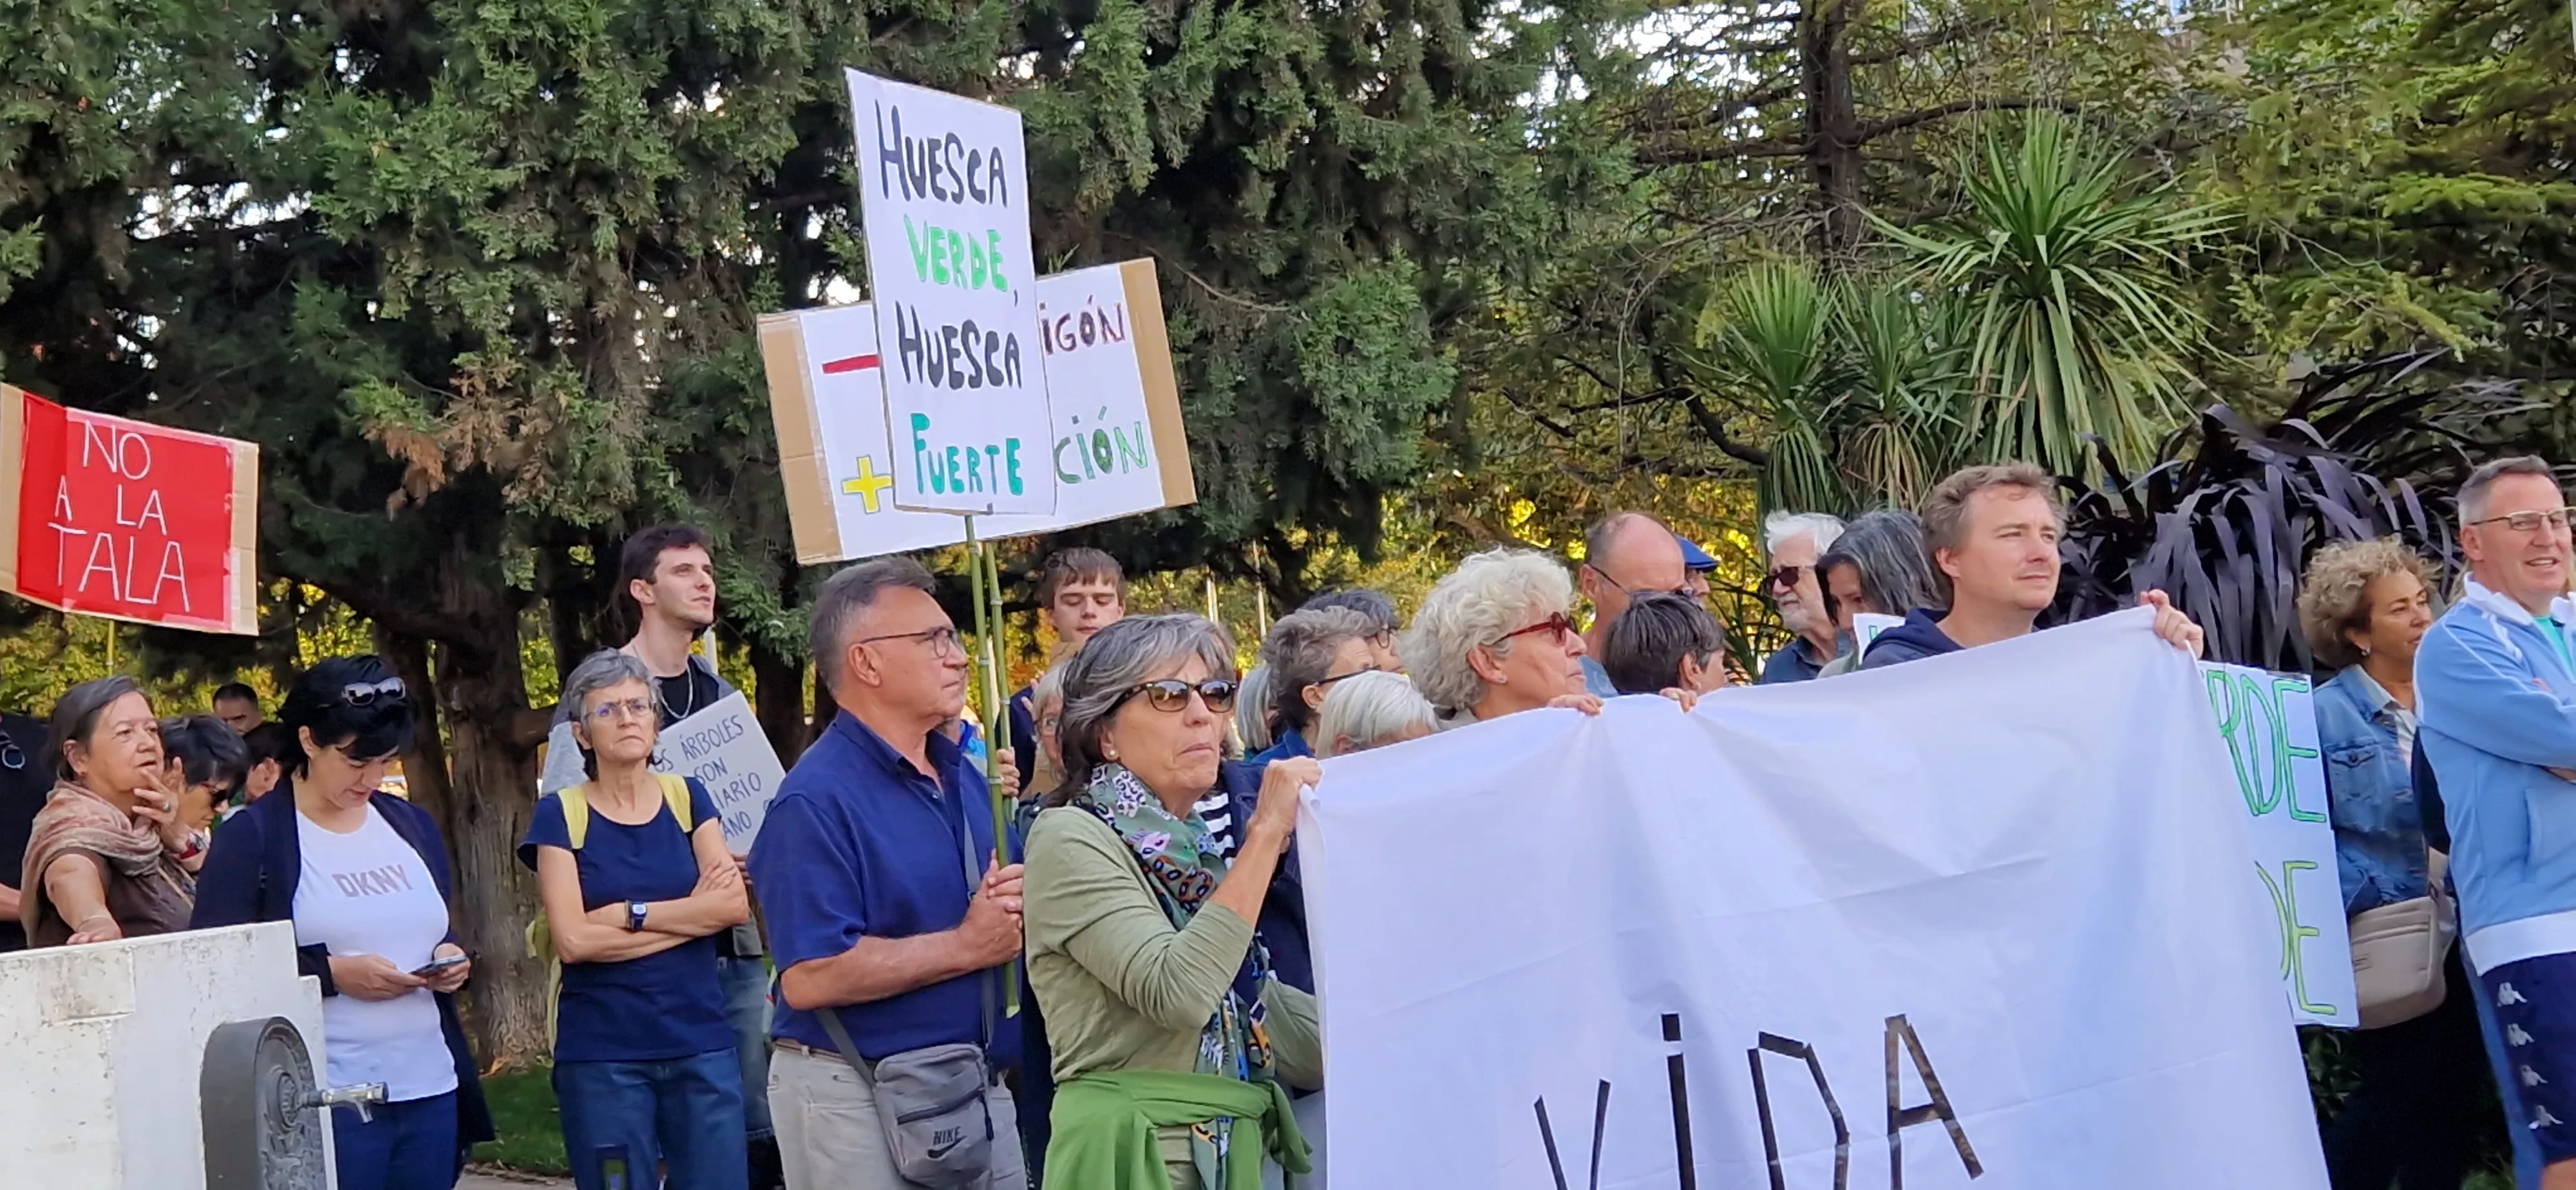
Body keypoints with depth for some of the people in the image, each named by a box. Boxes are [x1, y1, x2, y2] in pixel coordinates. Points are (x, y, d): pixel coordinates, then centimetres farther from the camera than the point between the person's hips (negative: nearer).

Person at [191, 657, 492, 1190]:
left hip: (430, 1089, 6)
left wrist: (451, 960, 3)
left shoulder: (413, 826, 16)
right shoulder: (251, 838, -3)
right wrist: (332, 973, -17)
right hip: (325, 1103, -6)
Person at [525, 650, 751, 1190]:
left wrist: (631, 914, -10)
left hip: (701, 1044, 2)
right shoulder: (560, 815, 0)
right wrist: (693, 913, -7)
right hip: (601, 1055, -2)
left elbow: (736, 905, -3)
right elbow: (573, 939, -11)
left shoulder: (688, 799, 8)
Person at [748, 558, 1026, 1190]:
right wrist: (969, 945, -16)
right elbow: (810, 978, -24)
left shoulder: (964, 776, 11)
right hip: (860, 1097, -8)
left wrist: (1014, 906, -4)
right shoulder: (816, 799, -15)